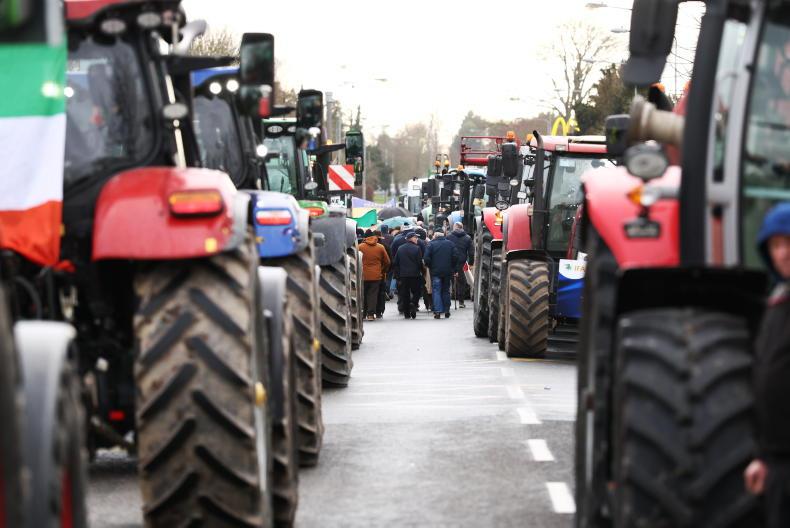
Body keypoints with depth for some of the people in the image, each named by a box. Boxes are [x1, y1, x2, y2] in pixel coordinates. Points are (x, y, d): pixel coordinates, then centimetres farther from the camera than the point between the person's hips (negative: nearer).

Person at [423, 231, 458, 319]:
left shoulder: (431, 244, -3)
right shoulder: (450, 243, 7)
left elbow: (426, 258, -11)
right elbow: (455, 256, 1)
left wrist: (430, 266, 4)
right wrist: (452, 267, 10)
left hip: (435, 272, -3)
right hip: (447, 271, 3)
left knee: (436, 291, -2)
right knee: (446, 290, 14)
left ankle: (437, 311, -12)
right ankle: (446, 310, 16)